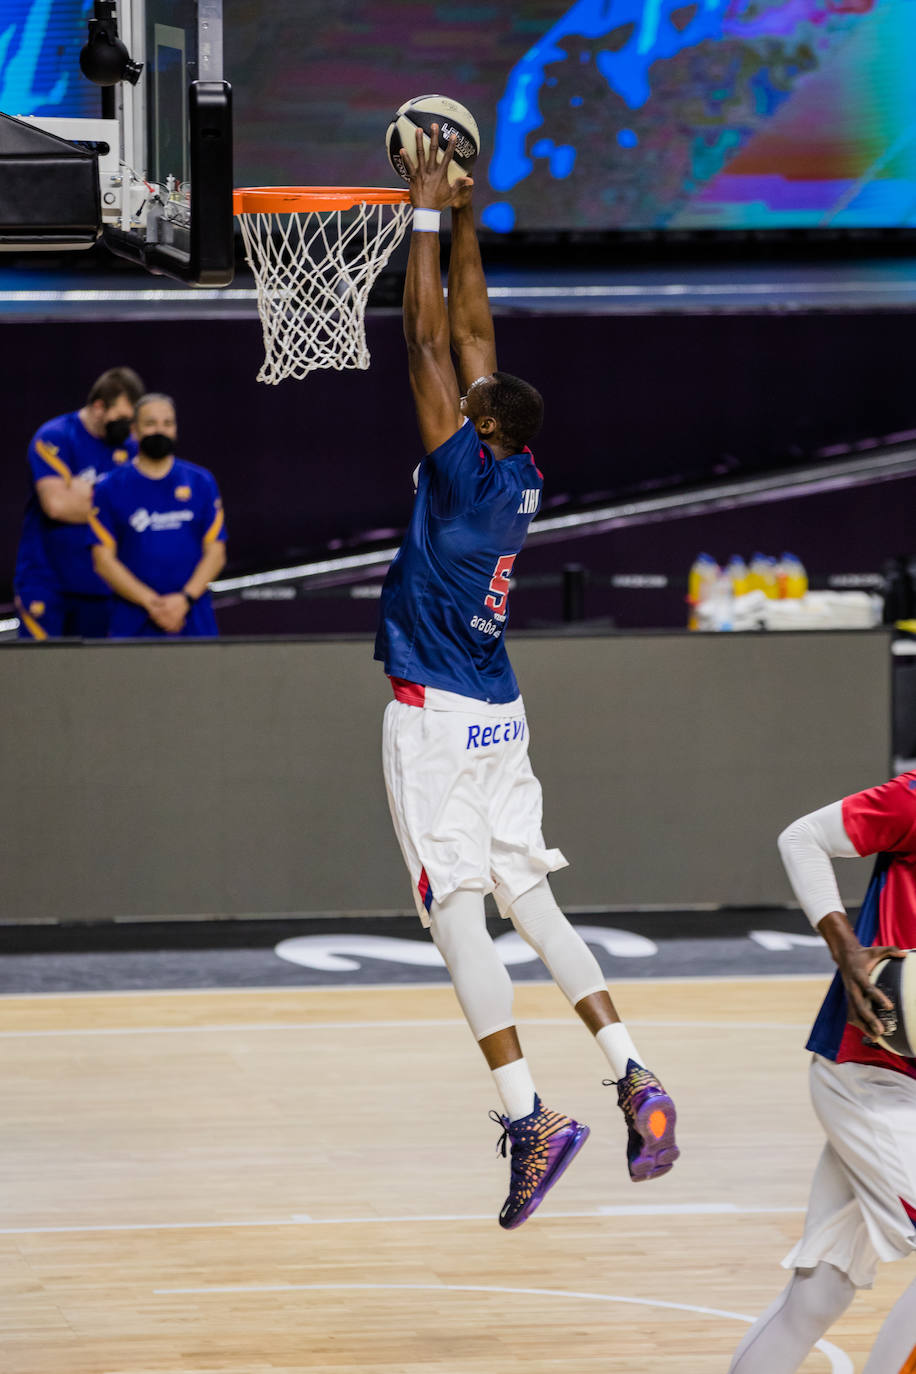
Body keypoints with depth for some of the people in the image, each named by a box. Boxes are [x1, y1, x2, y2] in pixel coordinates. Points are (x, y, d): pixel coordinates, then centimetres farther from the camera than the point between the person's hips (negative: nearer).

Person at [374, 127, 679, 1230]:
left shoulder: (467, 473, -14)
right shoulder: (521, 479, 4)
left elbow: (429, 340, -14)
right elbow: (471, 334, 13)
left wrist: (427, 215, -9)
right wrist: (465, 223, 15)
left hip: (436, 719, -8)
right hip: (499, 716, 8)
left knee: (457, 913, -7)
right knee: (529, 899, 11)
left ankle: (529, 1117, -13)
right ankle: (633, 1079, 2)